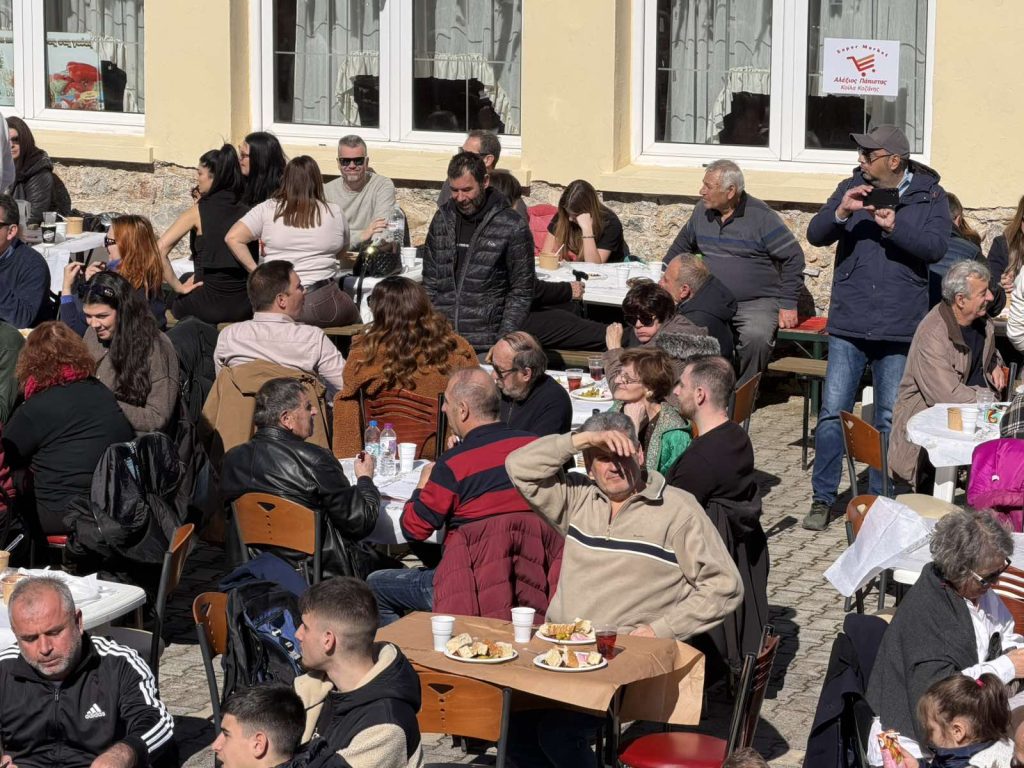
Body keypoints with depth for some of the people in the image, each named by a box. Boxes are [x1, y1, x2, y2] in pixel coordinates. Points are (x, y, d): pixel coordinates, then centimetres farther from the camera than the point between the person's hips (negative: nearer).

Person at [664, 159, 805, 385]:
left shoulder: (761, 216, -8)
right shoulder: (702, 211, 9)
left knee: (756, 337, -36)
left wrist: (788, 305, -8)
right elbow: (681, 247, 27)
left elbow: (793, 257, -4)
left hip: (757, 302, -4)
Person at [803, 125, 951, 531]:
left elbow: (936, 247, -11)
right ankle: (822, 499, 8)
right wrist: (841, 211, -20)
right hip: (849, 323, 1)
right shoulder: (852, 188, 6)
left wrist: (894, 226, -25)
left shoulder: (930, 196, 2)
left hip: (899, 328, -1)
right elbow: (815, 235, -1)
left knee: (890, 420, 6)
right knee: (832, 413, -1)